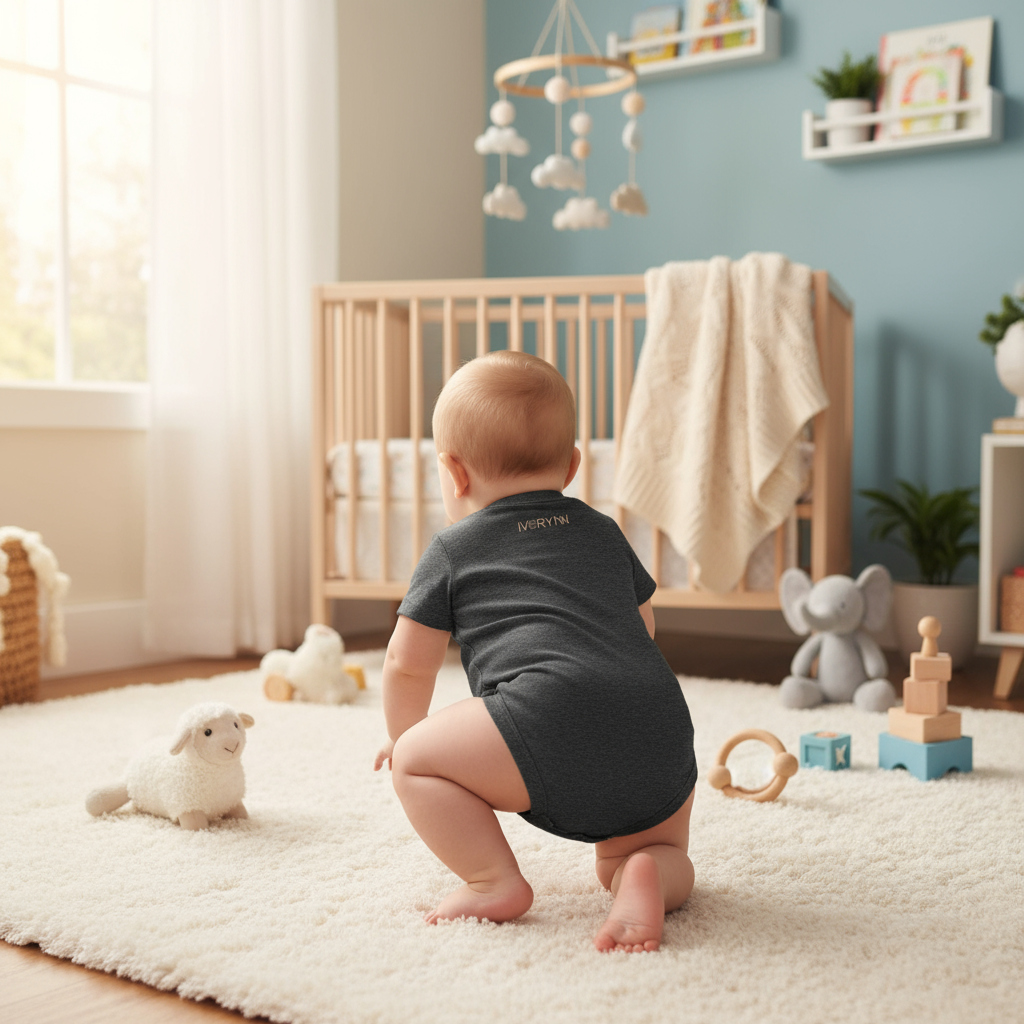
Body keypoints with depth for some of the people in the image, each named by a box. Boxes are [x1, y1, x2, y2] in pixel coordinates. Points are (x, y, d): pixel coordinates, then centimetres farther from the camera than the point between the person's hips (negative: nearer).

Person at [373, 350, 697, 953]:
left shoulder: (454, 549, 17)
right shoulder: (604, 532, 30)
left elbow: (408, 664, 19)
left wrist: (406, 734, 38)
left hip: (556, 721, -5)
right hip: (662, 733, 6)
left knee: (416, 760, 9)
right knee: (665, 852, 28)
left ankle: (496, 882, 1)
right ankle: (645, 875, -5)